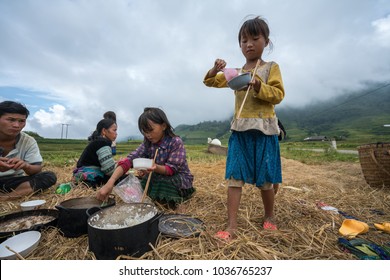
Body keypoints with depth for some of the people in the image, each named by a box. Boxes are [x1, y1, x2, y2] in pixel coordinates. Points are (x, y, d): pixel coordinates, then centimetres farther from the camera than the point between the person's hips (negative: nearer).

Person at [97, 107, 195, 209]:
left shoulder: (176, 142, -22)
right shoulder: (147, 143, -9)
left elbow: (172, 169, -23)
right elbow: (130, 159, -23)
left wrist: (156, 168, -45)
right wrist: (110, 182, -38)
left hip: (180, 178, -5)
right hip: (160, 177, 5)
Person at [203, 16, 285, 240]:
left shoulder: (271, 68, 5)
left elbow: (278, 95, -5)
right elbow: (210, 82, 12)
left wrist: (259, 87, -21)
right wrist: (216, 69, -8)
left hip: (264, 130, -2)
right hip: (240, 130, 3)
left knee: (264, 180, 8)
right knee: (234, 178, -4)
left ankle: (270, 216, 35)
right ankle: (232, 226, 5)